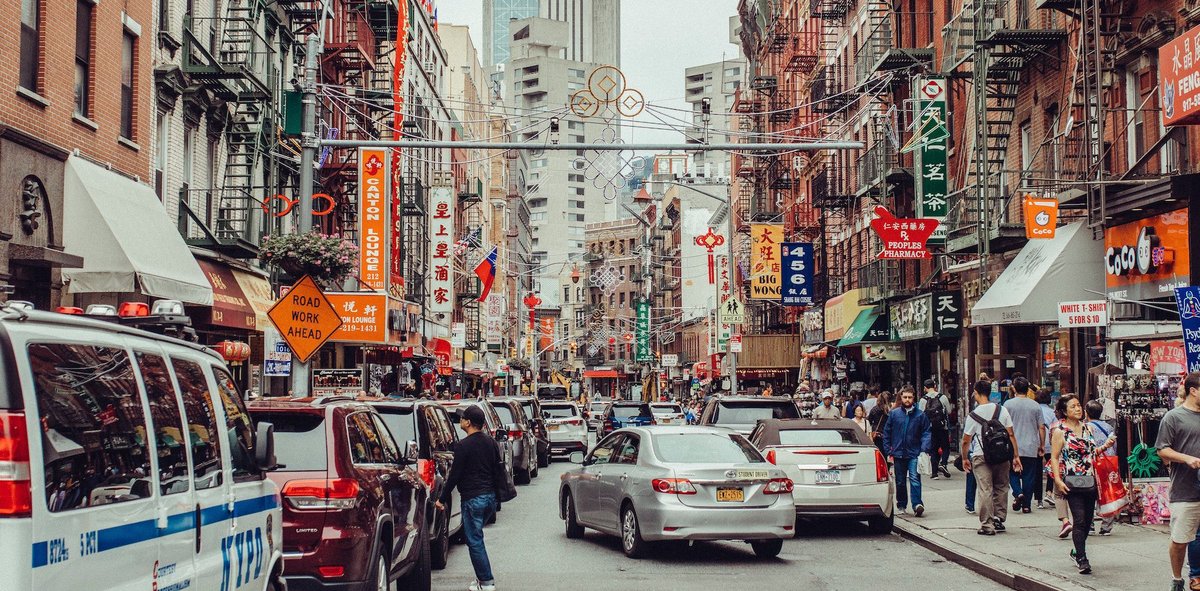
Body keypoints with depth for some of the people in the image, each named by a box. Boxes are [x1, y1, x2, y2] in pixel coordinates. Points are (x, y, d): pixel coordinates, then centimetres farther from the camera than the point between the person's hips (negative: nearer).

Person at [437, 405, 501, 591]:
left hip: (473, 499, -8)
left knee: (474, 540, -1)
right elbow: (497, 469, 16)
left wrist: (442, 499, -4)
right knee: (475, 537, 20)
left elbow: (455, 475, -13)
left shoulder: (463, 445, -13)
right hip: (490, 497, 8)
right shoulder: (491, 442, 10)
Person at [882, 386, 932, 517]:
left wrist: (924, 449, -13)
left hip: (914, 454, -2)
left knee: (915, 479, -14)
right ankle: (901, 506, 22)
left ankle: (917, 504, -18)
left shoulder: (920, 415, 0)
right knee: (900, 482, 11)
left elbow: (926, 433, 1)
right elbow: (886, 434, 7)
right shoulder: (894, 414, 3)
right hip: (898, 454, 2)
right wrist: (889, 452, 3)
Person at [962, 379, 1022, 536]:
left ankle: (987, 525, -3)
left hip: (981, 457, -3)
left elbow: (966, 441, 0)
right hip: (1001, 456, 3)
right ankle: (999, 520, 19)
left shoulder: (973, 415, -5)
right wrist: (1015, 456, 8)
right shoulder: (1002, 410, 3)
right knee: (1001, 488, 15)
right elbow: (1011, 434, 3)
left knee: (985, 490, -3)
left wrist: (965, 458, 15)